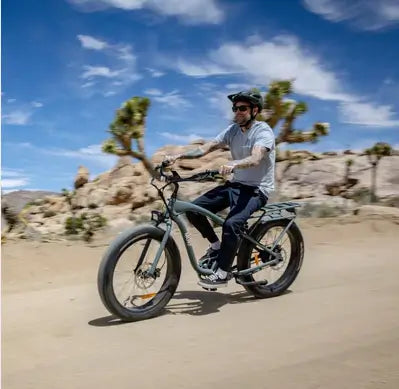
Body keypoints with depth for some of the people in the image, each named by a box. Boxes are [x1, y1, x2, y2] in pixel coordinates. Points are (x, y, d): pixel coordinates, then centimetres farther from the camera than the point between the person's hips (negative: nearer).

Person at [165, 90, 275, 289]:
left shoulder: (263, 131, -14)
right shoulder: (233, 130, 5)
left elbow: (254, 159, -33)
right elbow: (206, 147, -4)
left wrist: (233, 164, -53)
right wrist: (178, 156, -18)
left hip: (257, 189, -7)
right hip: (235, 184, 7)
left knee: (231, 224, -31)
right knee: (194, 209, -7)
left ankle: (222, 273, -13)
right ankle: (216, 246, 13)